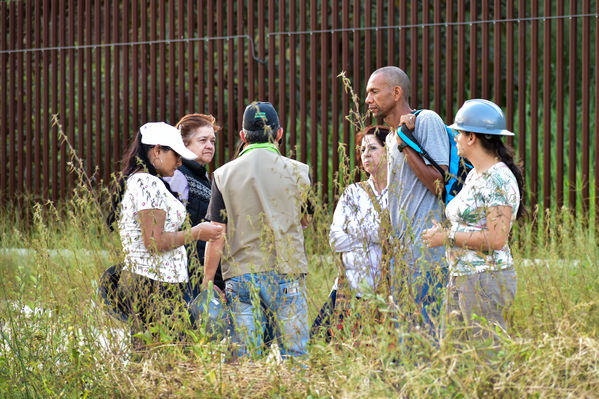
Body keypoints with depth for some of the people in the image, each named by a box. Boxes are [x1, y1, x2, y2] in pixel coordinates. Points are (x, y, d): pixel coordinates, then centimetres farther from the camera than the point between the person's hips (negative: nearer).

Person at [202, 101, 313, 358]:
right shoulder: (297, 172, 0)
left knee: (244, 357, 3)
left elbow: (216, 237, -1)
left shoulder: (223, 175, 0)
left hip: (240, 276, 1)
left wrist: (207, 282, 4)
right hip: (287, 272, 0)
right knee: (295, 354, 3)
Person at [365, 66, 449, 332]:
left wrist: (405, 145, -14)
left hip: (427, 256, -9)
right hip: (403, 255, 9)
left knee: (430, 334, -10)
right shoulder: (391, 138, 20)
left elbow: (441, 185, -16)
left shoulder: (427, 121, -7)